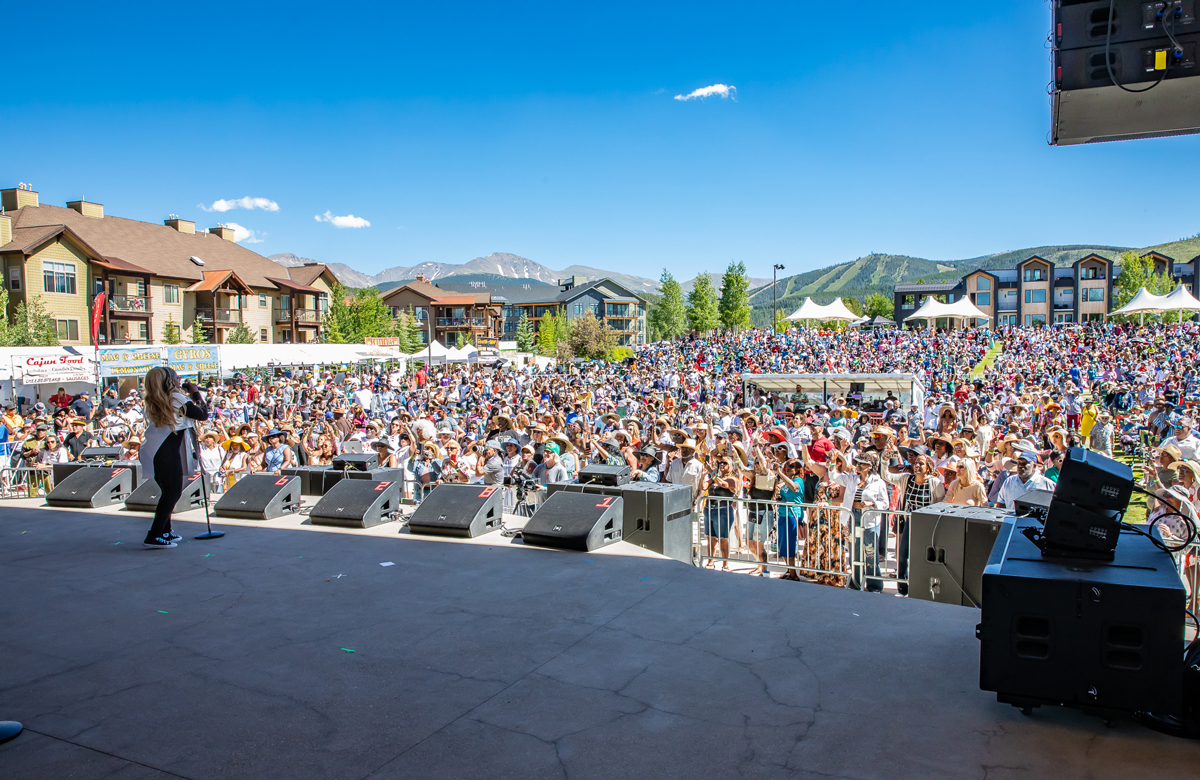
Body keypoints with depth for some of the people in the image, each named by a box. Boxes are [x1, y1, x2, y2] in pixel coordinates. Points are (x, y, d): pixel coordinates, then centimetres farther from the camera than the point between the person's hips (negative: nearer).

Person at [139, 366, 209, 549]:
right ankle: (154, 537, -6)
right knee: (173, 493, -2)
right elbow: (203, 414, -4)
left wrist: (190, 396, 16)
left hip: (153, 451, 8)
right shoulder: (177, 399, -8)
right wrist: (196, 394, 7)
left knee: (167, 492, 19)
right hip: (168, 453, -8)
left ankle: (164, 532, 26)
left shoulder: (152, 403, 14)